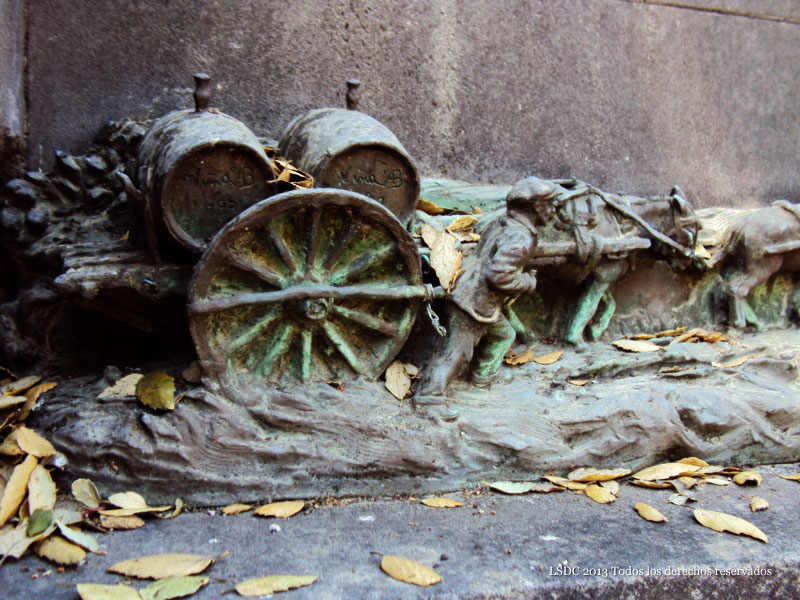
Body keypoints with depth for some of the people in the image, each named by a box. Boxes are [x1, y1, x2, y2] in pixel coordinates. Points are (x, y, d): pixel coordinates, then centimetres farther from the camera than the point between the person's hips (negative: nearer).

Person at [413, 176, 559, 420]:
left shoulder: (500, 222, 7)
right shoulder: (521, 238, -21)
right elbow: (499, 275, -29)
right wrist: (529, 282, -13)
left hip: (466, 291, 10)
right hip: (476, 302, -10)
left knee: (503, 334, 26)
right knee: (458, 350, -6)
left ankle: (485, 375, 40)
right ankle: (429, 396, -2)